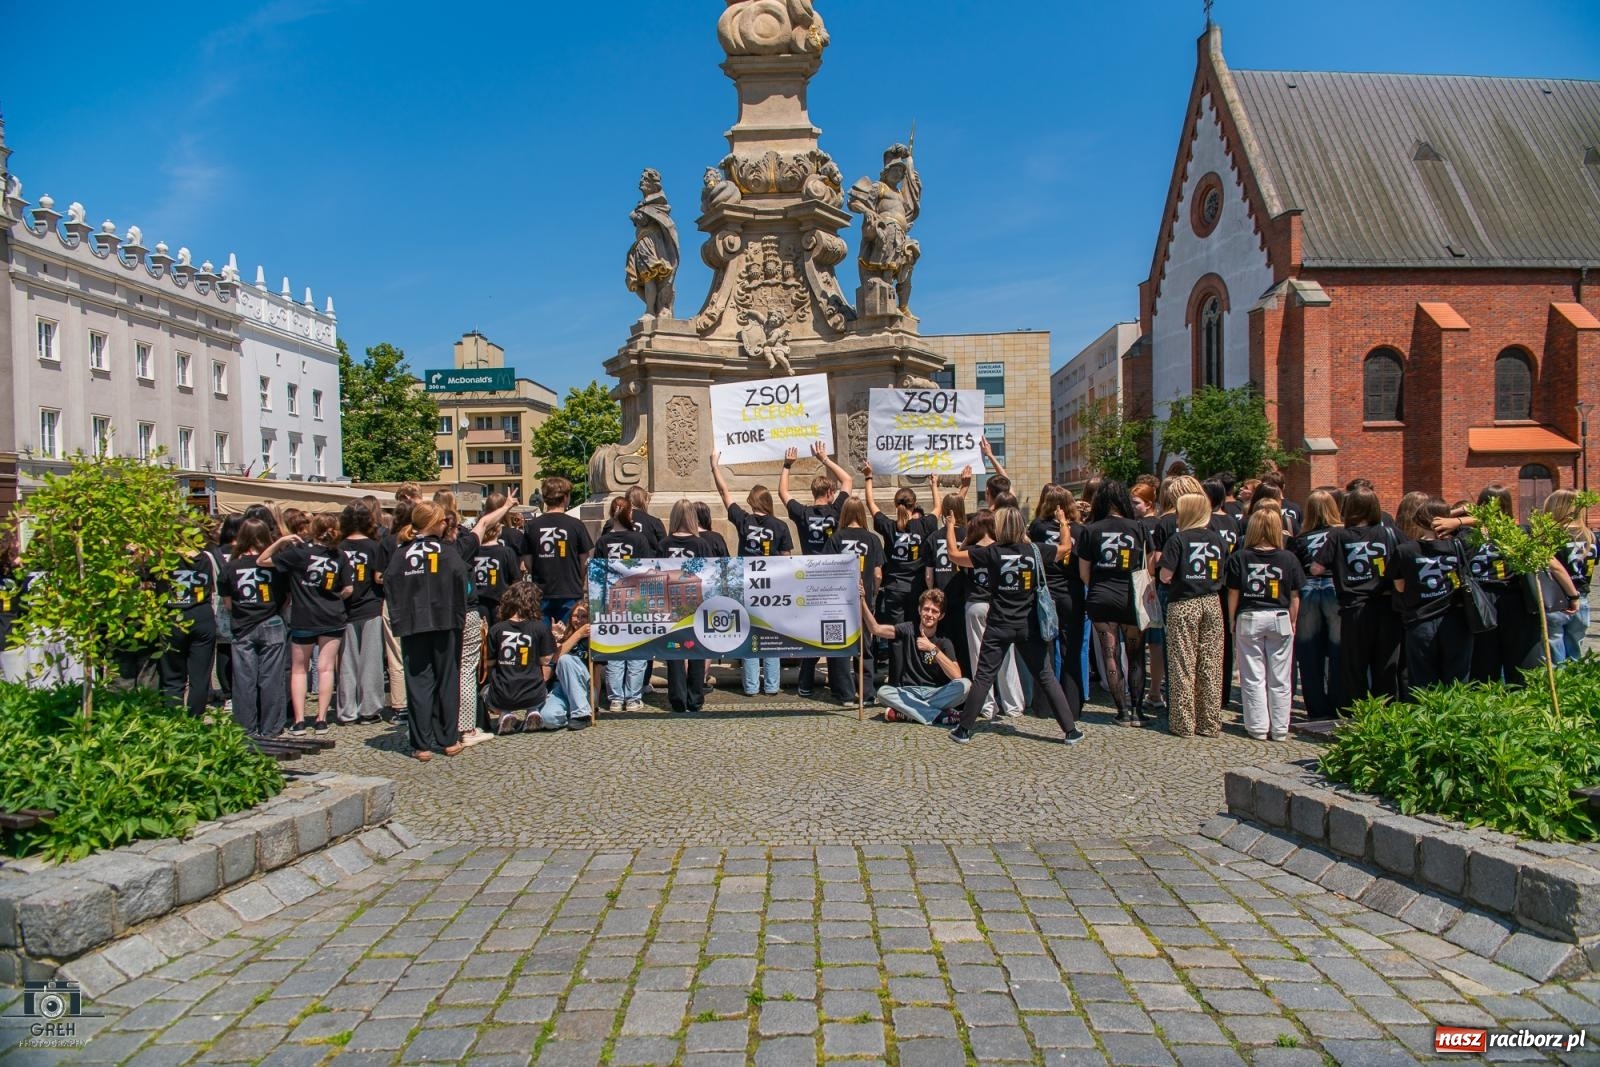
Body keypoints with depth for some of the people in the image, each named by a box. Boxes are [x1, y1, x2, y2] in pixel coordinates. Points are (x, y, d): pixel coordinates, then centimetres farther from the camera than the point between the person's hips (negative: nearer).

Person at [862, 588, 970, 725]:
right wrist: (862, 601, -24)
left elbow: (957, 676, -17)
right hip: (909, 692, 1)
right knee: (883, 692, -30)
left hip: (936, 693, -1)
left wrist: (933, 649, -24)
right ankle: (940, 716, -28)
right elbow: (876, 629, -12)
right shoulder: (909, 630, 2)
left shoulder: (944, 642, -2)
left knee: (965, 684, -29)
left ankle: (907, 711, -25)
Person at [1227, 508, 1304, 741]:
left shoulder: (1239, 558, -6)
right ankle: (1280, 729, 14)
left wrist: (1232, 621, 7)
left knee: (1253, 677, 7)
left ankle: (1258, 727, 9)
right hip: (1280, 619, 1)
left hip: (1249, 619, -1)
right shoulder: (1288, 559, -4)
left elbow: (1233, 593, -4)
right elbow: (1295, 596, 1)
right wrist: (1292, 622, 12)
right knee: (1280, 679, 8)